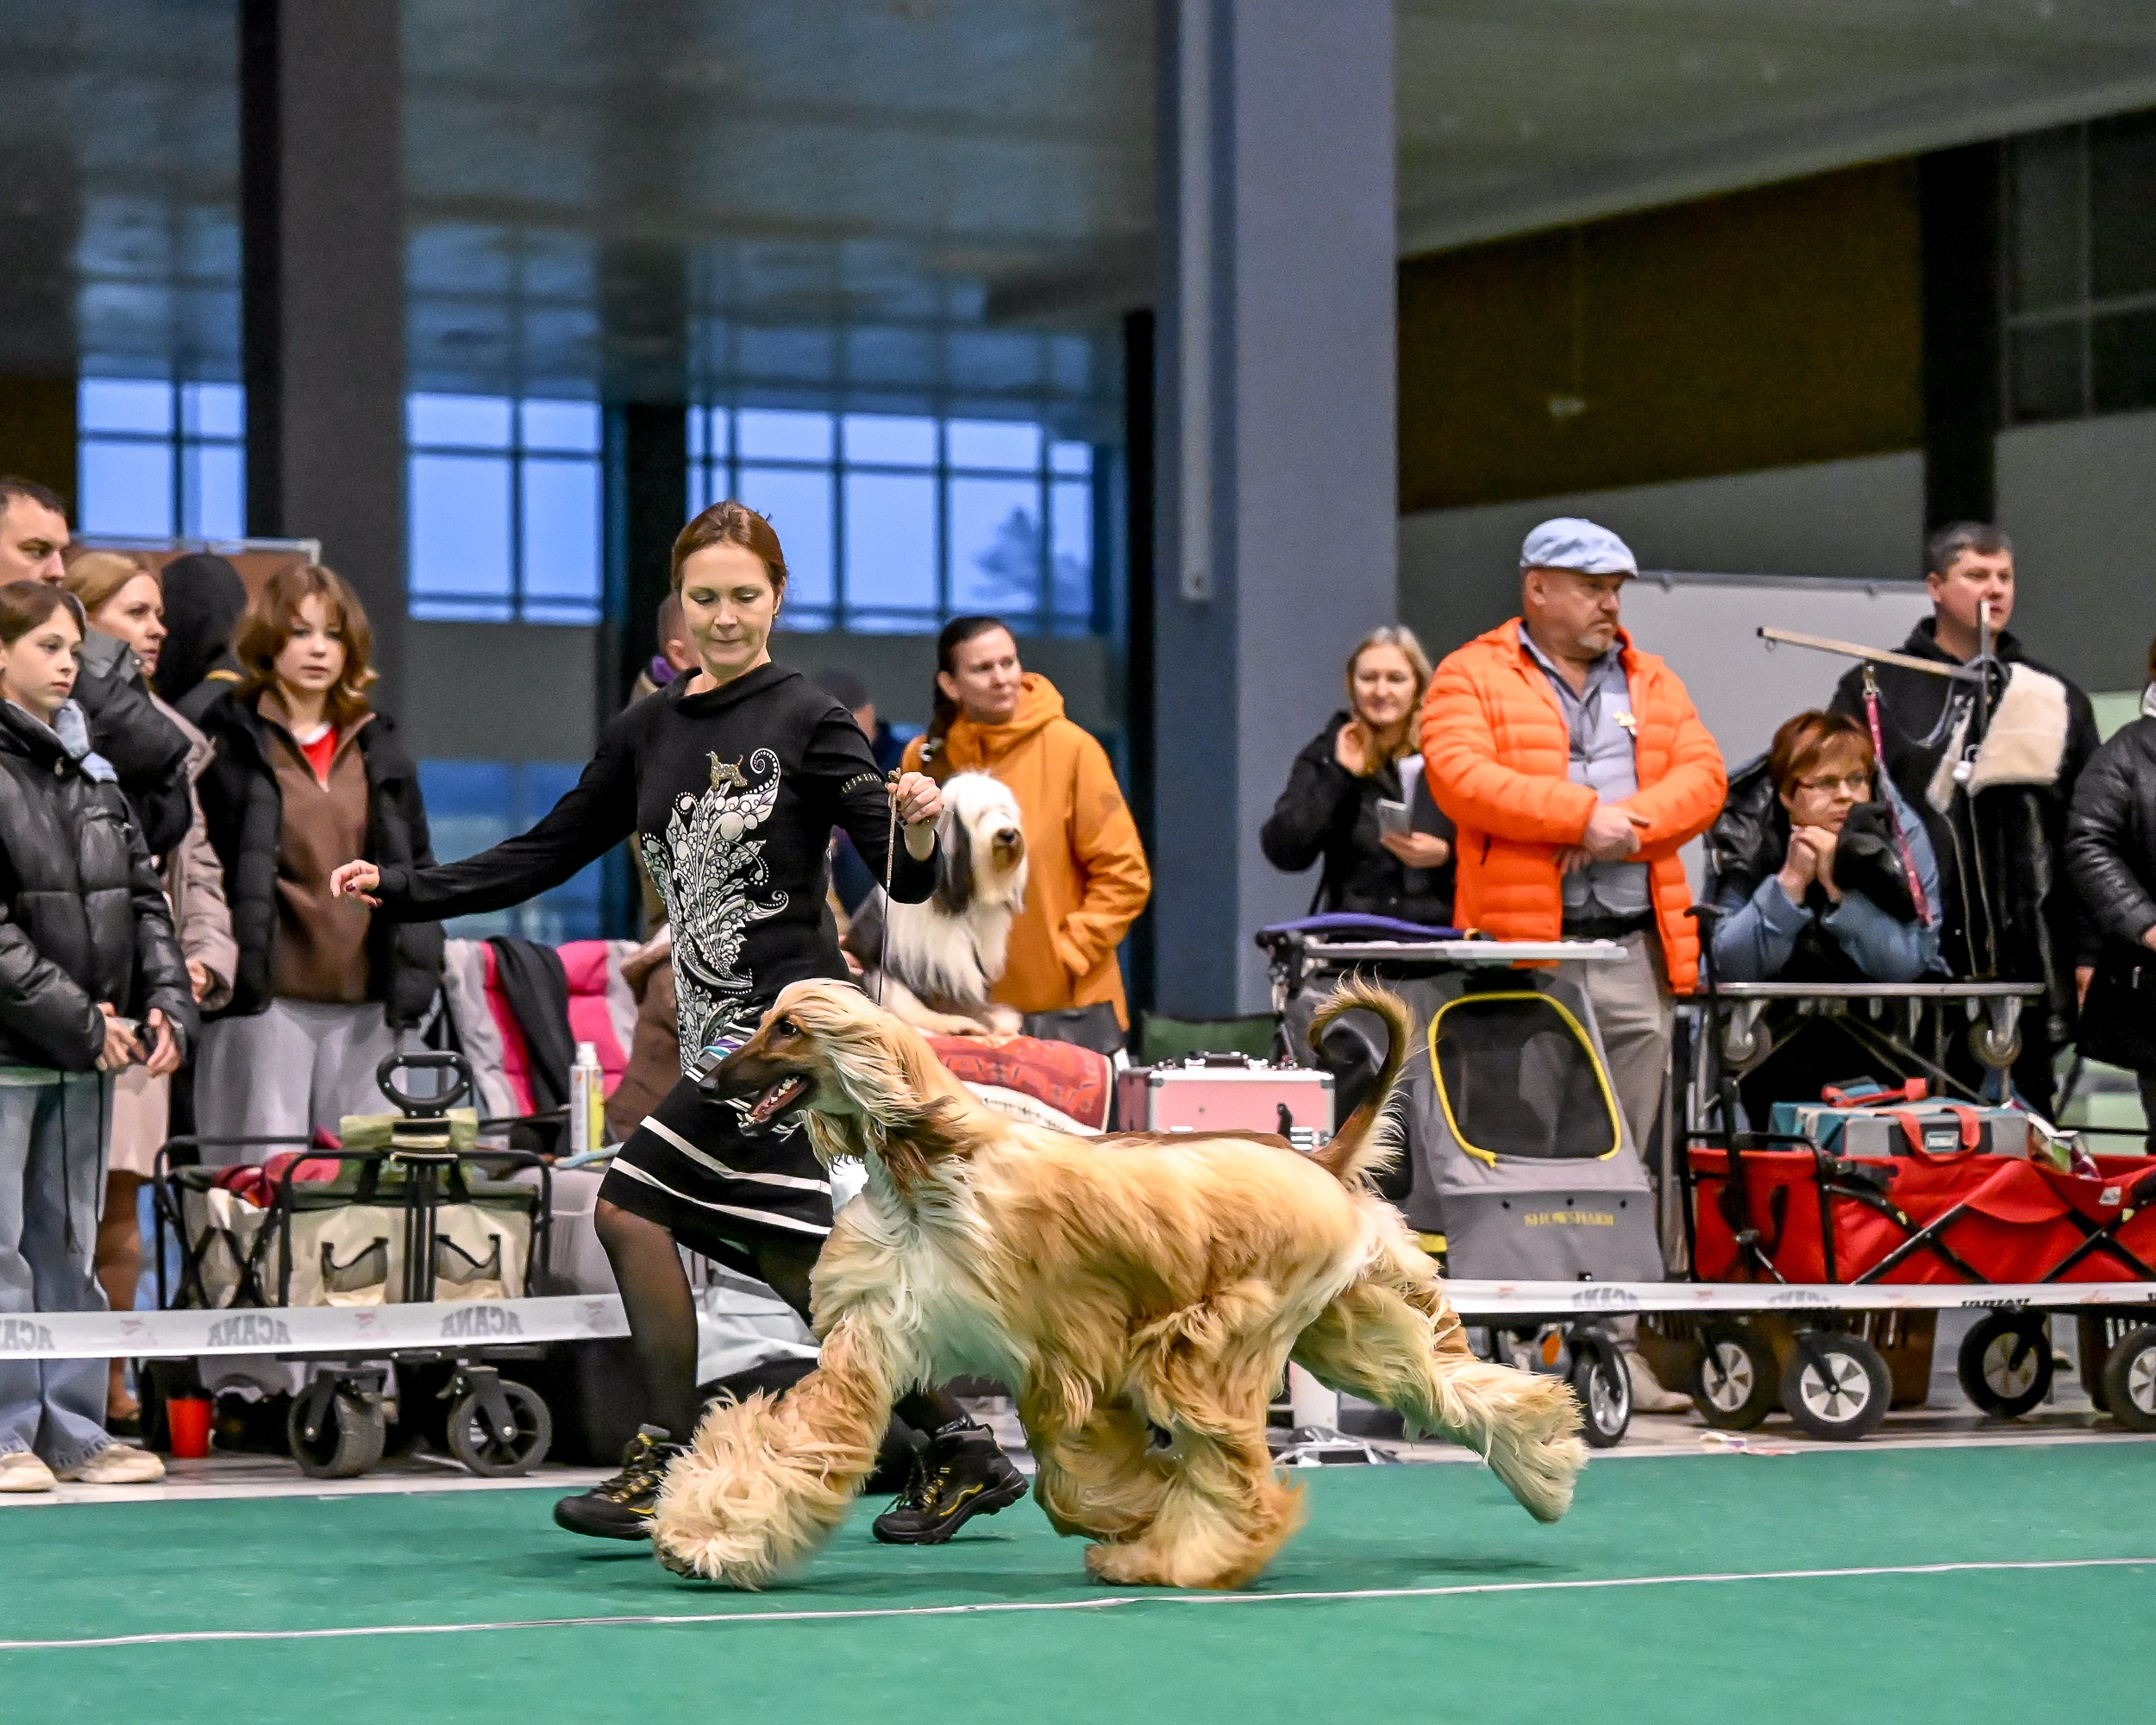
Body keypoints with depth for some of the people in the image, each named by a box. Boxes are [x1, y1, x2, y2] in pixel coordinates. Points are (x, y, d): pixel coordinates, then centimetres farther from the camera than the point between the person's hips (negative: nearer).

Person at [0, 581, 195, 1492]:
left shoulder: (89, 769, 14)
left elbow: (143, 896, 15)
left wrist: (165, 1003, 0)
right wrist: (78, 1020, -16)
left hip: (85, 1051, 7)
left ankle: (73, 1431, 16)